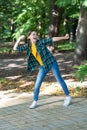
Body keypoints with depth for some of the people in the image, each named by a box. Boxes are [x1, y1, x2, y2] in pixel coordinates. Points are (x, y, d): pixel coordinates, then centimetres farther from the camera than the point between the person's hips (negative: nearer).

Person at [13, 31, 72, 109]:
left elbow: (53, 39, -12)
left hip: (51, 63, -4)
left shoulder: (41, 42, -10)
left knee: (59, 80, 5)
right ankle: (35, 102, 17)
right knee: (37, 85, 3)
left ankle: (68, 96, 19)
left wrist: (64, 37, -16)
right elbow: (16, 48, -1)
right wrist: (19, 39, -12)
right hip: (43, 67, 4)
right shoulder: (28, 46, 1)